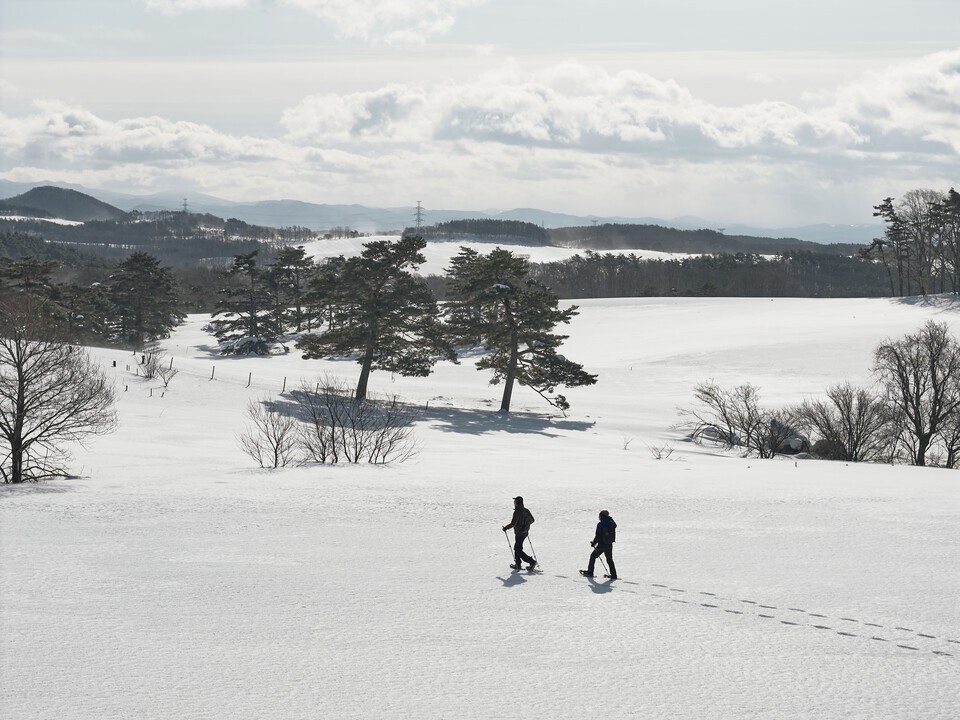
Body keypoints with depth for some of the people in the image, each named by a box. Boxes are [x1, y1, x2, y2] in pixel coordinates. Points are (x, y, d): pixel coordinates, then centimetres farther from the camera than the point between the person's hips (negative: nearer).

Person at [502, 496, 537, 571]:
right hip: (525, 533, 9)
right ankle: (517, 564, 25)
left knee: (518, 551, -1)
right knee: (517, 548, 21)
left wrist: (505, 528, -9)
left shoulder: (517, 512, -22)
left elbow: (513, 524, -25)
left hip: (519, 533, -9)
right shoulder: (526, 511, 3)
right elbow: (532, 520, 13)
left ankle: (532, 561, -8)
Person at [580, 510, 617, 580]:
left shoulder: (600, 524, -16)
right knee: (609, 559, 15)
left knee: (593, 556, 14)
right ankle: (613, 575, 11)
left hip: (601, 545, -5)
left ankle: (590, 572, 19)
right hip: (609, 545, 5)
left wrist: (593, 543, 0)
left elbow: (598, 536, -14)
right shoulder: (612, 524, -1)